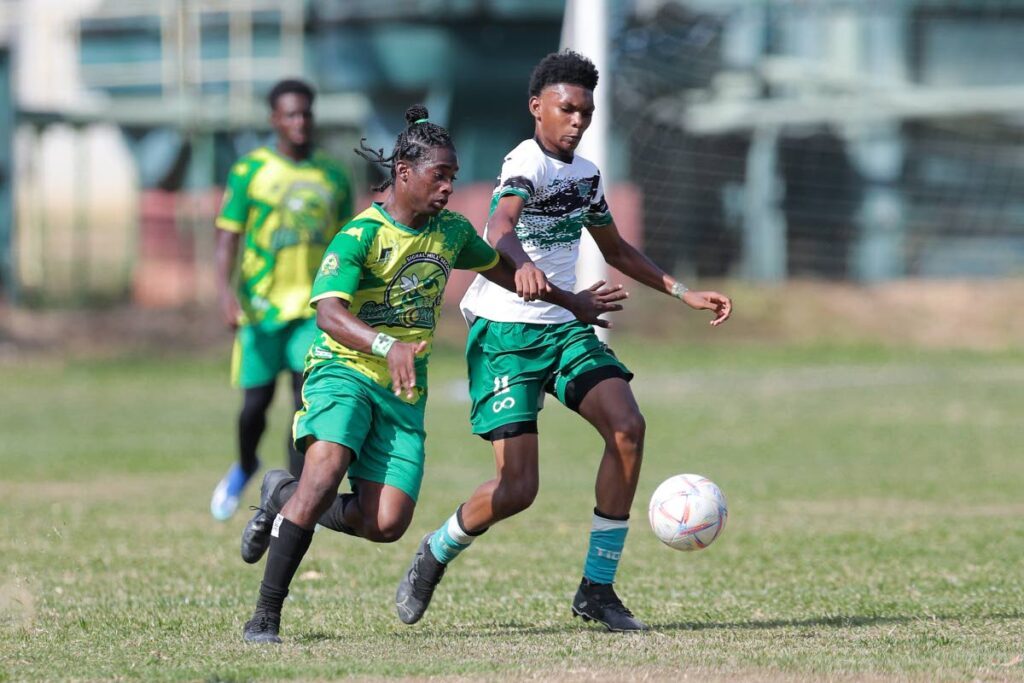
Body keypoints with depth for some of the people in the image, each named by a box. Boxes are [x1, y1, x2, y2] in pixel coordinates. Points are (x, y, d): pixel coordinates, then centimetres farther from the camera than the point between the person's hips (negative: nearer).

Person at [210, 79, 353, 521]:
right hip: (261, 303, -2)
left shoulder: (333, 178, 9)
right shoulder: (248, 172, -1)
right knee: (256, 402, 0)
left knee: (309, 395, -12)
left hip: (314, 307, 2)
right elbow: (227, 237, -5)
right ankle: (245, 467, 31)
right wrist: (226, 291, -20)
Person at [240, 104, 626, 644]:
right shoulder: (360, 235, -13)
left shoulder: (451, 232, 8)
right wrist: (388, 345, -44)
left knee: (386, 524, -10)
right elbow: (328, 311, -27)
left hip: (404, 395, 6)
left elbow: (499, 268, 29)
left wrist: (571, 302, 37)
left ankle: (282, 497, 20)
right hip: (344, 373, -6)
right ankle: (265, 617, -23)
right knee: (325, 473, -31)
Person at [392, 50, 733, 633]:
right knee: (517, 487, -13)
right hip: (505, 335, -7)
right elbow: (501, 226, -38)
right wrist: (523, 265, -60)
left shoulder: (586, 174, 11)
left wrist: (684, 293, 21)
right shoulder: (527, 164, -16)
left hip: (565, 327, 7)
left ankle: (597, 588, -8)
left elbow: (615, 249, 27)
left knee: (628, 427, -17)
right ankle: (435, 556, 18)